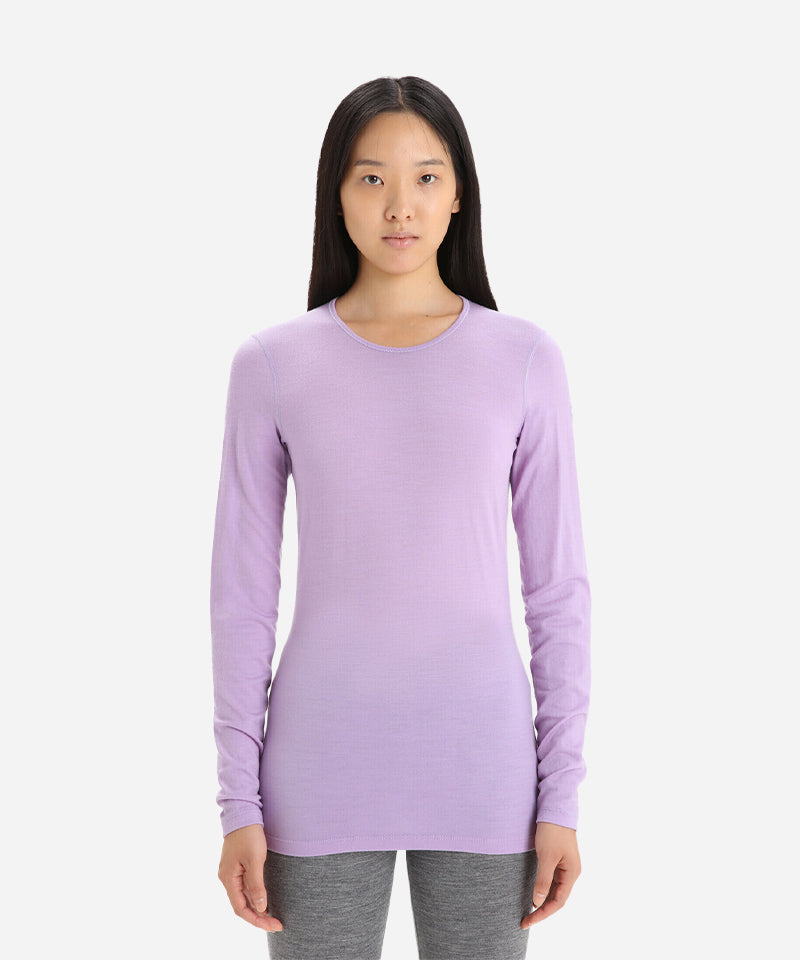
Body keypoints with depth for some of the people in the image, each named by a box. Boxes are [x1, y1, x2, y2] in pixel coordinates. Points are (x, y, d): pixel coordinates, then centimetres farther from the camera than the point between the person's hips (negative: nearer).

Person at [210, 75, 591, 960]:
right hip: (321, 775, 0)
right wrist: (238, 802, -1)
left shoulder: (524, 360, -1)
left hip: (481, 771, 0)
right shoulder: (272, 366, -1)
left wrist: (561, 794, 0)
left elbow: (557, 586, 2)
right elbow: (241, 592, 1)